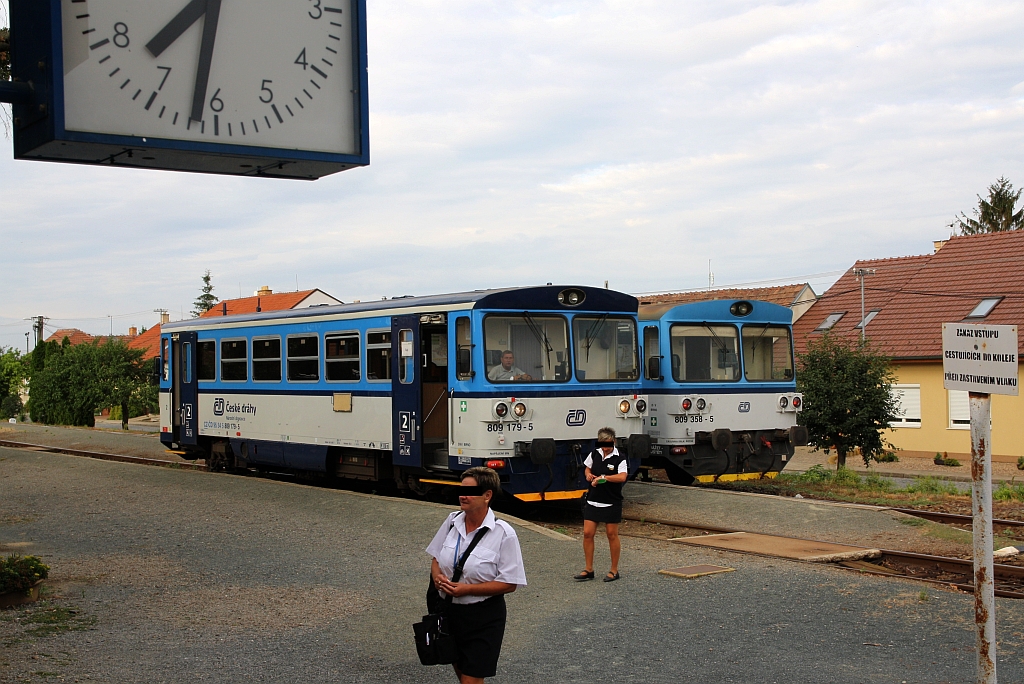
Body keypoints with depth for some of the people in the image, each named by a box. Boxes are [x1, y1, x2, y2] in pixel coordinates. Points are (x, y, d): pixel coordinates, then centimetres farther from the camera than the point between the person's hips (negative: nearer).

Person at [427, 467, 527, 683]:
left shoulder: (503, 533, -16)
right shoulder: (452, 521, 0)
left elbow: (509, 584, -16)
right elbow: (436, 558, 13)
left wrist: (467, 589, -23)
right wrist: (437, 576, -10)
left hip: (483, 617, -6)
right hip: (448, 610, 6)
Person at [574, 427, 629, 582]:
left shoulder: (620, 459, -11)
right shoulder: (594, 454, 5)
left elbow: (622, 477, -29)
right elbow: (588, 468, 24)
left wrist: (602, 477, -36)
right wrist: (589, 475, 1)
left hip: (612, 503, -5)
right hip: (592, 500, 5)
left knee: (612, 535, 4)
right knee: (588, 533, 1)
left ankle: (614, 570, 16)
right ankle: (589, 570, 11)